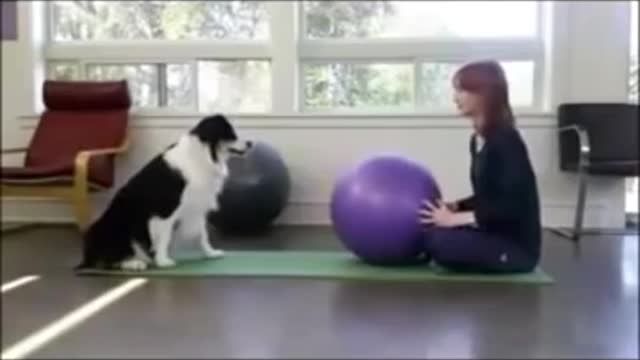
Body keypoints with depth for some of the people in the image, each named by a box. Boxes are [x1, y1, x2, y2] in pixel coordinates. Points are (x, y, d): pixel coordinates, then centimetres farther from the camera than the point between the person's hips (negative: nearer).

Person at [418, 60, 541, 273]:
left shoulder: (506, 141, -19)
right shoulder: (478, 140, 8)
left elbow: (509, 206, -25)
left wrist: (455, 219, -23)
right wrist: (453, 208, 1)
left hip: (517, 246, -8)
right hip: (492, 234, 8)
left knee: (438, 240, -25)